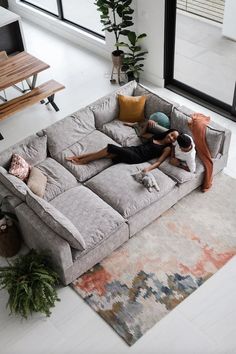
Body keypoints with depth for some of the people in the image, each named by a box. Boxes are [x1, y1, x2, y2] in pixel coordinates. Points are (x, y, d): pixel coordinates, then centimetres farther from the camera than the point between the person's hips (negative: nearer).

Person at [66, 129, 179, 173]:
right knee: (109, 150, -17)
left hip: (136, 158, -6)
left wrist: (148, 168, -29)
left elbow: (159, 162, -12)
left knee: (111, 148, -22)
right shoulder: (156, 137, 21)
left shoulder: (167, 148, 2)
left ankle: (82, 161, -13)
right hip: (132, 149, 6)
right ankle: (79, 157, -12)